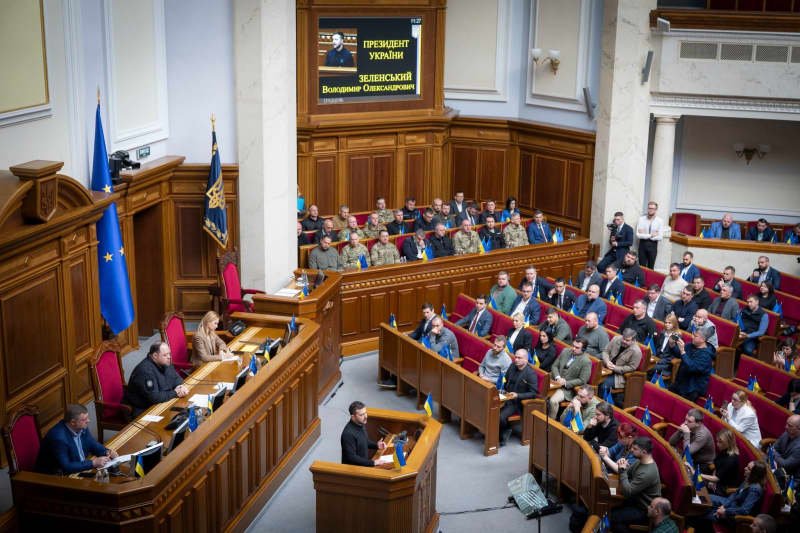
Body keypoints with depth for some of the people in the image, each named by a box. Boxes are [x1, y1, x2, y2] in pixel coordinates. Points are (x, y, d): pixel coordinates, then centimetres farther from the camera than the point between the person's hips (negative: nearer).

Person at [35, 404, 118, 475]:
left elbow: (93, 445, 9)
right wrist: (93, 463, -29)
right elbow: (65, 467, -29)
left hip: (80, 467, 8)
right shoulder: (58, 437, -29)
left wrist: (107, 452, -10)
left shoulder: (81, 427, -6)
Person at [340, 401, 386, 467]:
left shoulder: (361, 424, 0)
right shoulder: (348, 434, -24)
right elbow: (351, 458, -24)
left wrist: (376, 445, 2)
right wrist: (373, 463, -25)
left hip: (364, 464, 8)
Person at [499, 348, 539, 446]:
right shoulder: (512, 367, 3)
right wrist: (504, 389, 3)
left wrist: (517, 395, -25)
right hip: (507, 397, 7)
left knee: (501, 416, -26)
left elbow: (533, 393, -16)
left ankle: (504, 433, 2)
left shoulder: (531, 374, -17)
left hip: (518, 402, -7)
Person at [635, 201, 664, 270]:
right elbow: (638, 234, -11)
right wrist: (650, 235, -18)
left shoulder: (660, 221, -5)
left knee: (651, 267, 7)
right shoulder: (641, 219, -4)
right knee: (642, 266, 4)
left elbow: (660, 237, -9)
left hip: (653, 245, 0)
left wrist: (644, 236, -13)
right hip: (643, 244, 0)